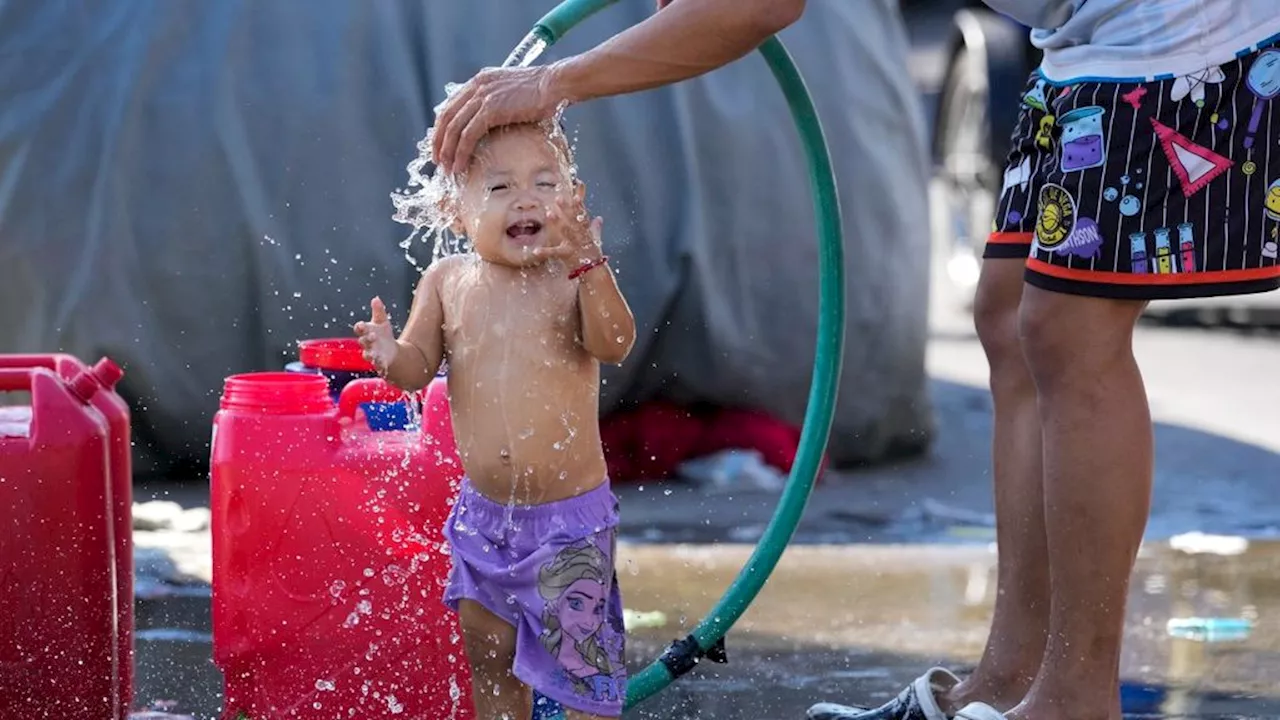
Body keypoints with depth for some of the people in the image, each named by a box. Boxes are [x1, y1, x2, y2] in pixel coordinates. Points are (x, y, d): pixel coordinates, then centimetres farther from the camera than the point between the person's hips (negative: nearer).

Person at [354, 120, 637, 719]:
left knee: (578, 658, -1)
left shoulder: (578, 275, -12)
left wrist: (589, 265, -42)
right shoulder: (448, 280, -1)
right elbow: (418, 367, 0)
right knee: (489, 658, 17)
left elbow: (615, 345, -27)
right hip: (484, 512, 4)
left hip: (568, 517, -4)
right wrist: (390, 356, -23)